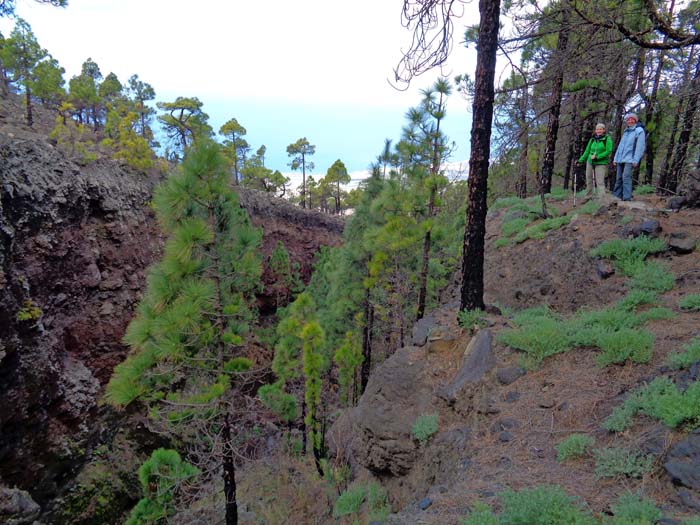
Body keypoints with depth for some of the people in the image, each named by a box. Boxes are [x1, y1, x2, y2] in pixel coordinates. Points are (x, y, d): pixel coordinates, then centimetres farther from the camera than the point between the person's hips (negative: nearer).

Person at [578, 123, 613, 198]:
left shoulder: (607, 139, -3)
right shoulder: (592, 139, 13)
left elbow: (608, 151, -11)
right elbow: (587, 151, 19)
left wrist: (597, 156, -17)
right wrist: (581, 160, 12)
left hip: (601, 163, -5)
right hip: (590, 162, 6)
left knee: (600, 181, -12)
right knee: (589, 181, 8)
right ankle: (588, 197, 18)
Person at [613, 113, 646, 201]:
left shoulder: (639, 130, 0)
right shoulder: (625, 132, 21)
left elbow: (640, 146, -9)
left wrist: (636, 160, -16)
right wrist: (615, 158, 15)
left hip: (629, 160, -7)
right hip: (620, 159, 7)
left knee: (626, 177, -17)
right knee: (618, 178, 5)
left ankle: (627, 198, -19)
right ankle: (617, 197, 8)